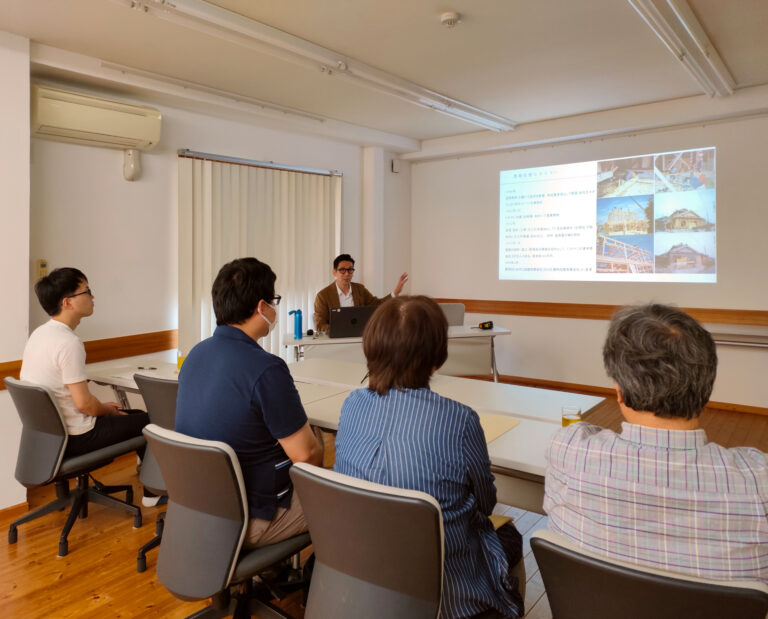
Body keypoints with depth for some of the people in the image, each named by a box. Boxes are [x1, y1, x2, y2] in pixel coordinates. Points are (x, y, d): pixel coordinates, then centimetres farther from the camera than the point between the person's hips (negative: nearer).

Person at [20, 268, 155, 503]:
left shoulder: (39, 333, 5)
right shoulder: (69, 342, -25)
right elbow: (84, 402, -24)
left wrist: (102, 406, 12)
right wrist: (109, 410, -4)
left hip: (50, 430, 9)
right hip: (74, 439, -9)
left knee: (135, 414, 21)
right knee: (149, 421, 6)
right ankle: (153, 491, 20)